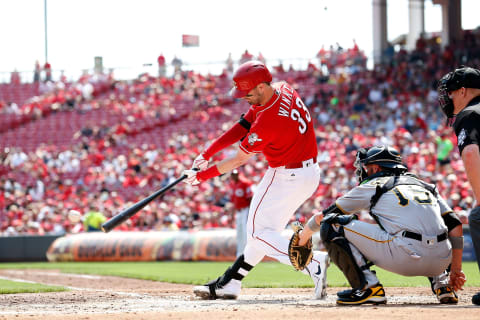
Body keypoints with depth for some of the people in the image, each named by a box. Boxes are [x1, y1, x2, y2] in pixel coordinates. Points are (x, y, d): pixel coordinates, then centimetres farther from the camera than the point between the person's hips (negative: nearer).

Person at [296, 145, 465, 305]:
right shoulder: (427, 186, 28)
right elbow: (455, 226, 19)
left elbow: (323, 216, 25)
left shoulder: (371, 186, 17)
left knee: (332, 225, 5)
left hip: (406, 259, -6)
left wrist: (303, 236, 43)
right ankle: (442, 284, 20)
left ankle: (368, 287, -6)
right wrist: (456, 270, 23)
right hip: (440, 263, 6)